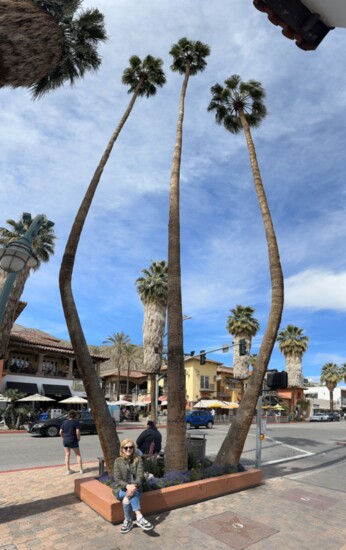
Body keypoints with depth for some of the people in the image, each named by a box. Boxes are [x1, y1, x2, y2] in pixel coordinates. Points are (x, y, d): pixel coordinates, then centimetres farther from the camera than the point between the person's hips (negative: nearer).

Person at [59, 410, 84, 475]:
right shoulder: (76, 422, -13)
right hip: (73, 441, -4)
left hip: (65, 441, 4)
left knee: (67, 455, 16)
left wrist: (64, 438, 14)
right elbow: (78, 432, -20)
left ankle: (68, 470, 19)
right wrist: (78, 438, -4)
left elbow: (60, 432, 1)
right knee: (78, 454, 10)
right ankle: (81, 469, 12)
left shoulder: (64, 422, 1)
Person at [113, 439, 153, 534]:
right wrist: (127, 486, -29)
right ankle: (139, 517, -34)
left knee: (127, 498, -34)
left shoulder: (138, 460, -3)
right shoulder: (118, 461, -2)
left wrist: (134, 486, -34)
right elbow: (117, 479, -9)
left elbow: (140, 476, -12)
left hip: (135, 487, 0)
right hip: (121, 488, 0)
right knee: (132, 494, -33)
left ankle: (128, 521, -19)